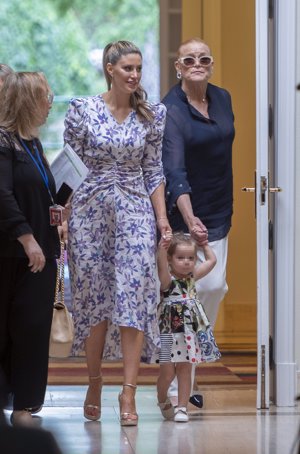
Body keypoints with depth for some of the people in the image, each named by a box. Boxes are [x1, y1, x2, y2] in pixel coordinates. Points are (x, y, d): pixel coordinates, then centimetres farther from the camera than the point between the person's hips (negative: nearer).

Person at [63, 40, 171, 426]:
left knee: (133, 298, -9)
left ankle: (128, 393, -8)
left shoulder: (151, 115, 5)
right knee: (94, 300, 4)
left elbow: (153, 171, 8)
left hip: (135, 213, 1)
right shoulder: (82, 110, -2)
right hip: (90, 212, -1)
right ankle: (94, 384, 21)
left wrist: (162, 217, 2)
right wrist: (63, 217, -3)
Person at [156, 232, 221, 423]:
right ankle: (163, 401, 25)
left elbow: (212, 260, 17)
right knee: (167, 373, 0)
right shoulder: (168, 280, -12)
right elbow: (163, 269, -36)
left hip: (190, 331, 5)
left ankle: (182, 407, 8)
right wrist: (162, 250, -52)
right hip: (169, 332, -5)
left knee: (184, 370, 5)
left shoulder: (192, 277, 7)